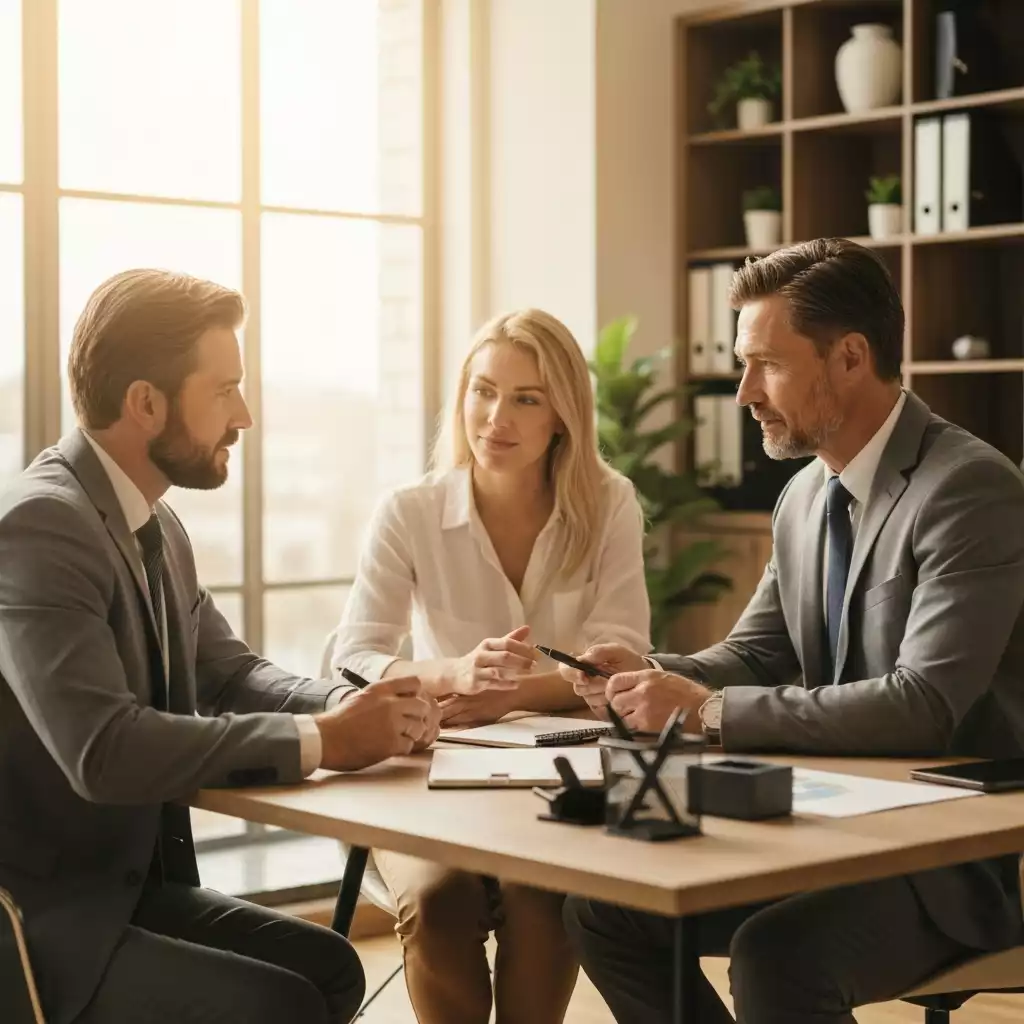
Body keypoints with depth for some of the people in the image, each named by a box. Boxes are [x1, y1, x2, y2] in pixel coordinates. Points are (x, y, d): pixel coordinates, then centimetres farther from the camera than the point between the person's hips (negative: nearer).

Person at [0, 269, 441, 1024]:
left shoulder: (158, 525, 8)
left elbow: (227, 671, 12)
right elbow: (104, 750, -33)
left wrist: (351, 707, -9)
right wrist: (320, 740, -26)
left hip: (132, 883, 9)